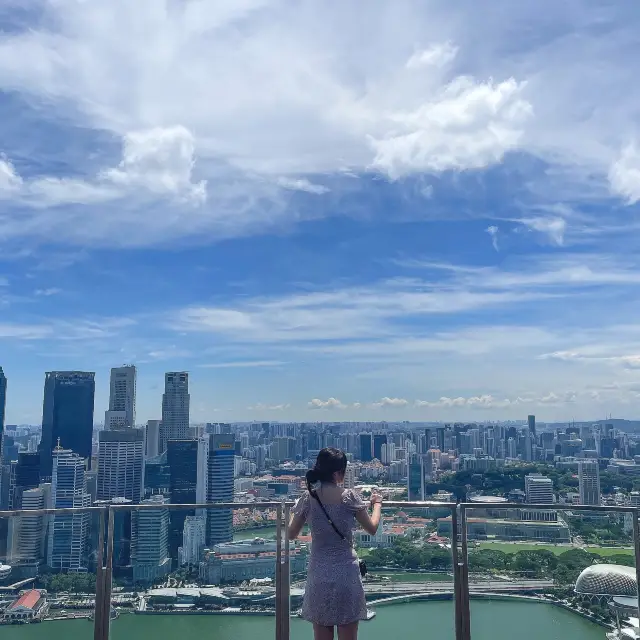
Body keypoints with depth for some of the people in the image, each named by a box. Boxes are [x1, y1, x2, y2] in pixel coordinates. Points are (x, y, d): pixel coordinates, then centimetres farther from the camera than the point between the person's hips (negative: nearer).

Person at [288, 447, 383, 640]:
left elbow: (291, 534, 9)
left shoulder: (308, 497, -4)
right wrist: (377, 504, 20)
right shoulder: (349, 496, -10)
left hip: (319, 576, 2)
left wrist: (297, 509, 26)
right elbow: (372, 528, 3)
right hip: (346, 574, -2)